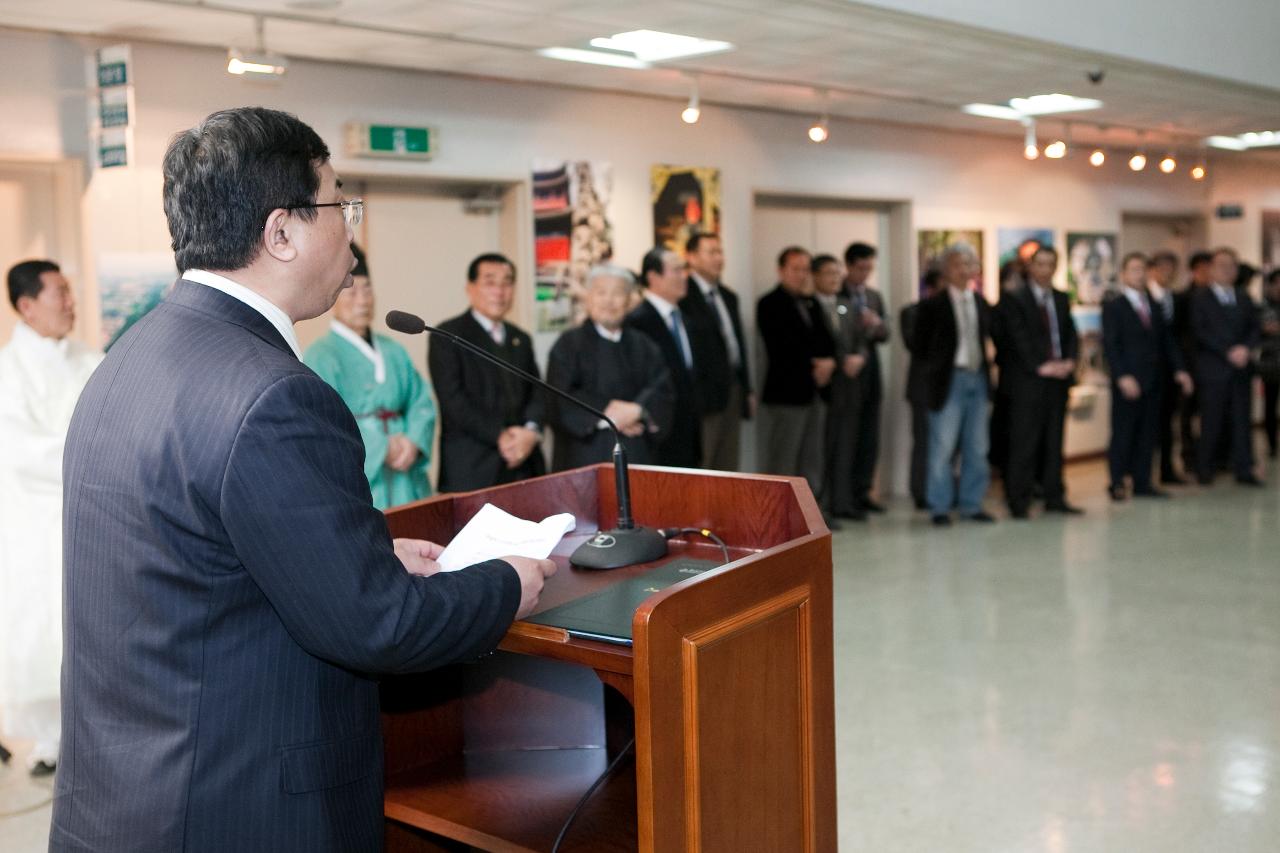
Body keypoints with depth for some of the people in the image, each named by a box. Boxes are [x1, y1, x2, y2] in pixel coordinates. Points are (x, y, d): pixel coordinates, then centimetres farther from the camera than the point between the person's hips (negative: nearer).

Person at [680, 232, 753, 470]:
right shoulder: (684, 296, -10)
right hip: (703, 393, -8)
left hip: (733, 392, 8)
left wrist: (747, 389, 18)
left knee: (728, 468, 11)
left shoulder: (729, 297, 18)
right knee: (700, 470, -5)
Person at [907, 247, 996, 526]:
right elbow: (921, 347, -4)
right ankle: (940, 507, 6)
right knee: (943, 447, -3)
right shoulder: (932, 305, -4)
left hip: (978, 378, 5)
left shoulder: (981, 303, 11)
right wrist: (926, 382, -7)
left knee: (977, 447, 9)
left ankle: (971, 504, 18)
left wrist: (987, 370, 5)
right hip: (949, 380, -5)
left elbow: (990, 336, 16)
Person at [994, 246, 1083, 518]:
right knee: (1024, 442, -5)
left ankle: (1055, 498, 16)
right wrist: (1040, 367, -16)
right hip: (1027, 381, -6)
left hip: (1058, 377, 6)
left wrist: (1070, 361, -4)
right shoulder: (1014, 299, -4)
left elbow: (1071, 335, 14)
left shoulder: (1061, 299, 16)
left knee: (1054, 442, 10)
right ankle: (1019, 502, 0)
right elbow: (1018, 339, -11)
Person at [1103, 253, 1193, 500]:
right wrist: (1123, 376, -18)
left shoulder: (1155, 305, 16)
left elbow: (1167, 341, 17)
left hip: (1153, 380, 6)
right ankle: (1117, 484, 4)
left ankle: (1142, 484, 13)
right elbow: (1110, 344, -10)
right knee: (1123, 432, -3)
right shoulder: (1113, 305, -3)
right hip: (1128, 382, -6)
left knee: (1148, 433, 7)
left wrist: (1178, 369, 6)